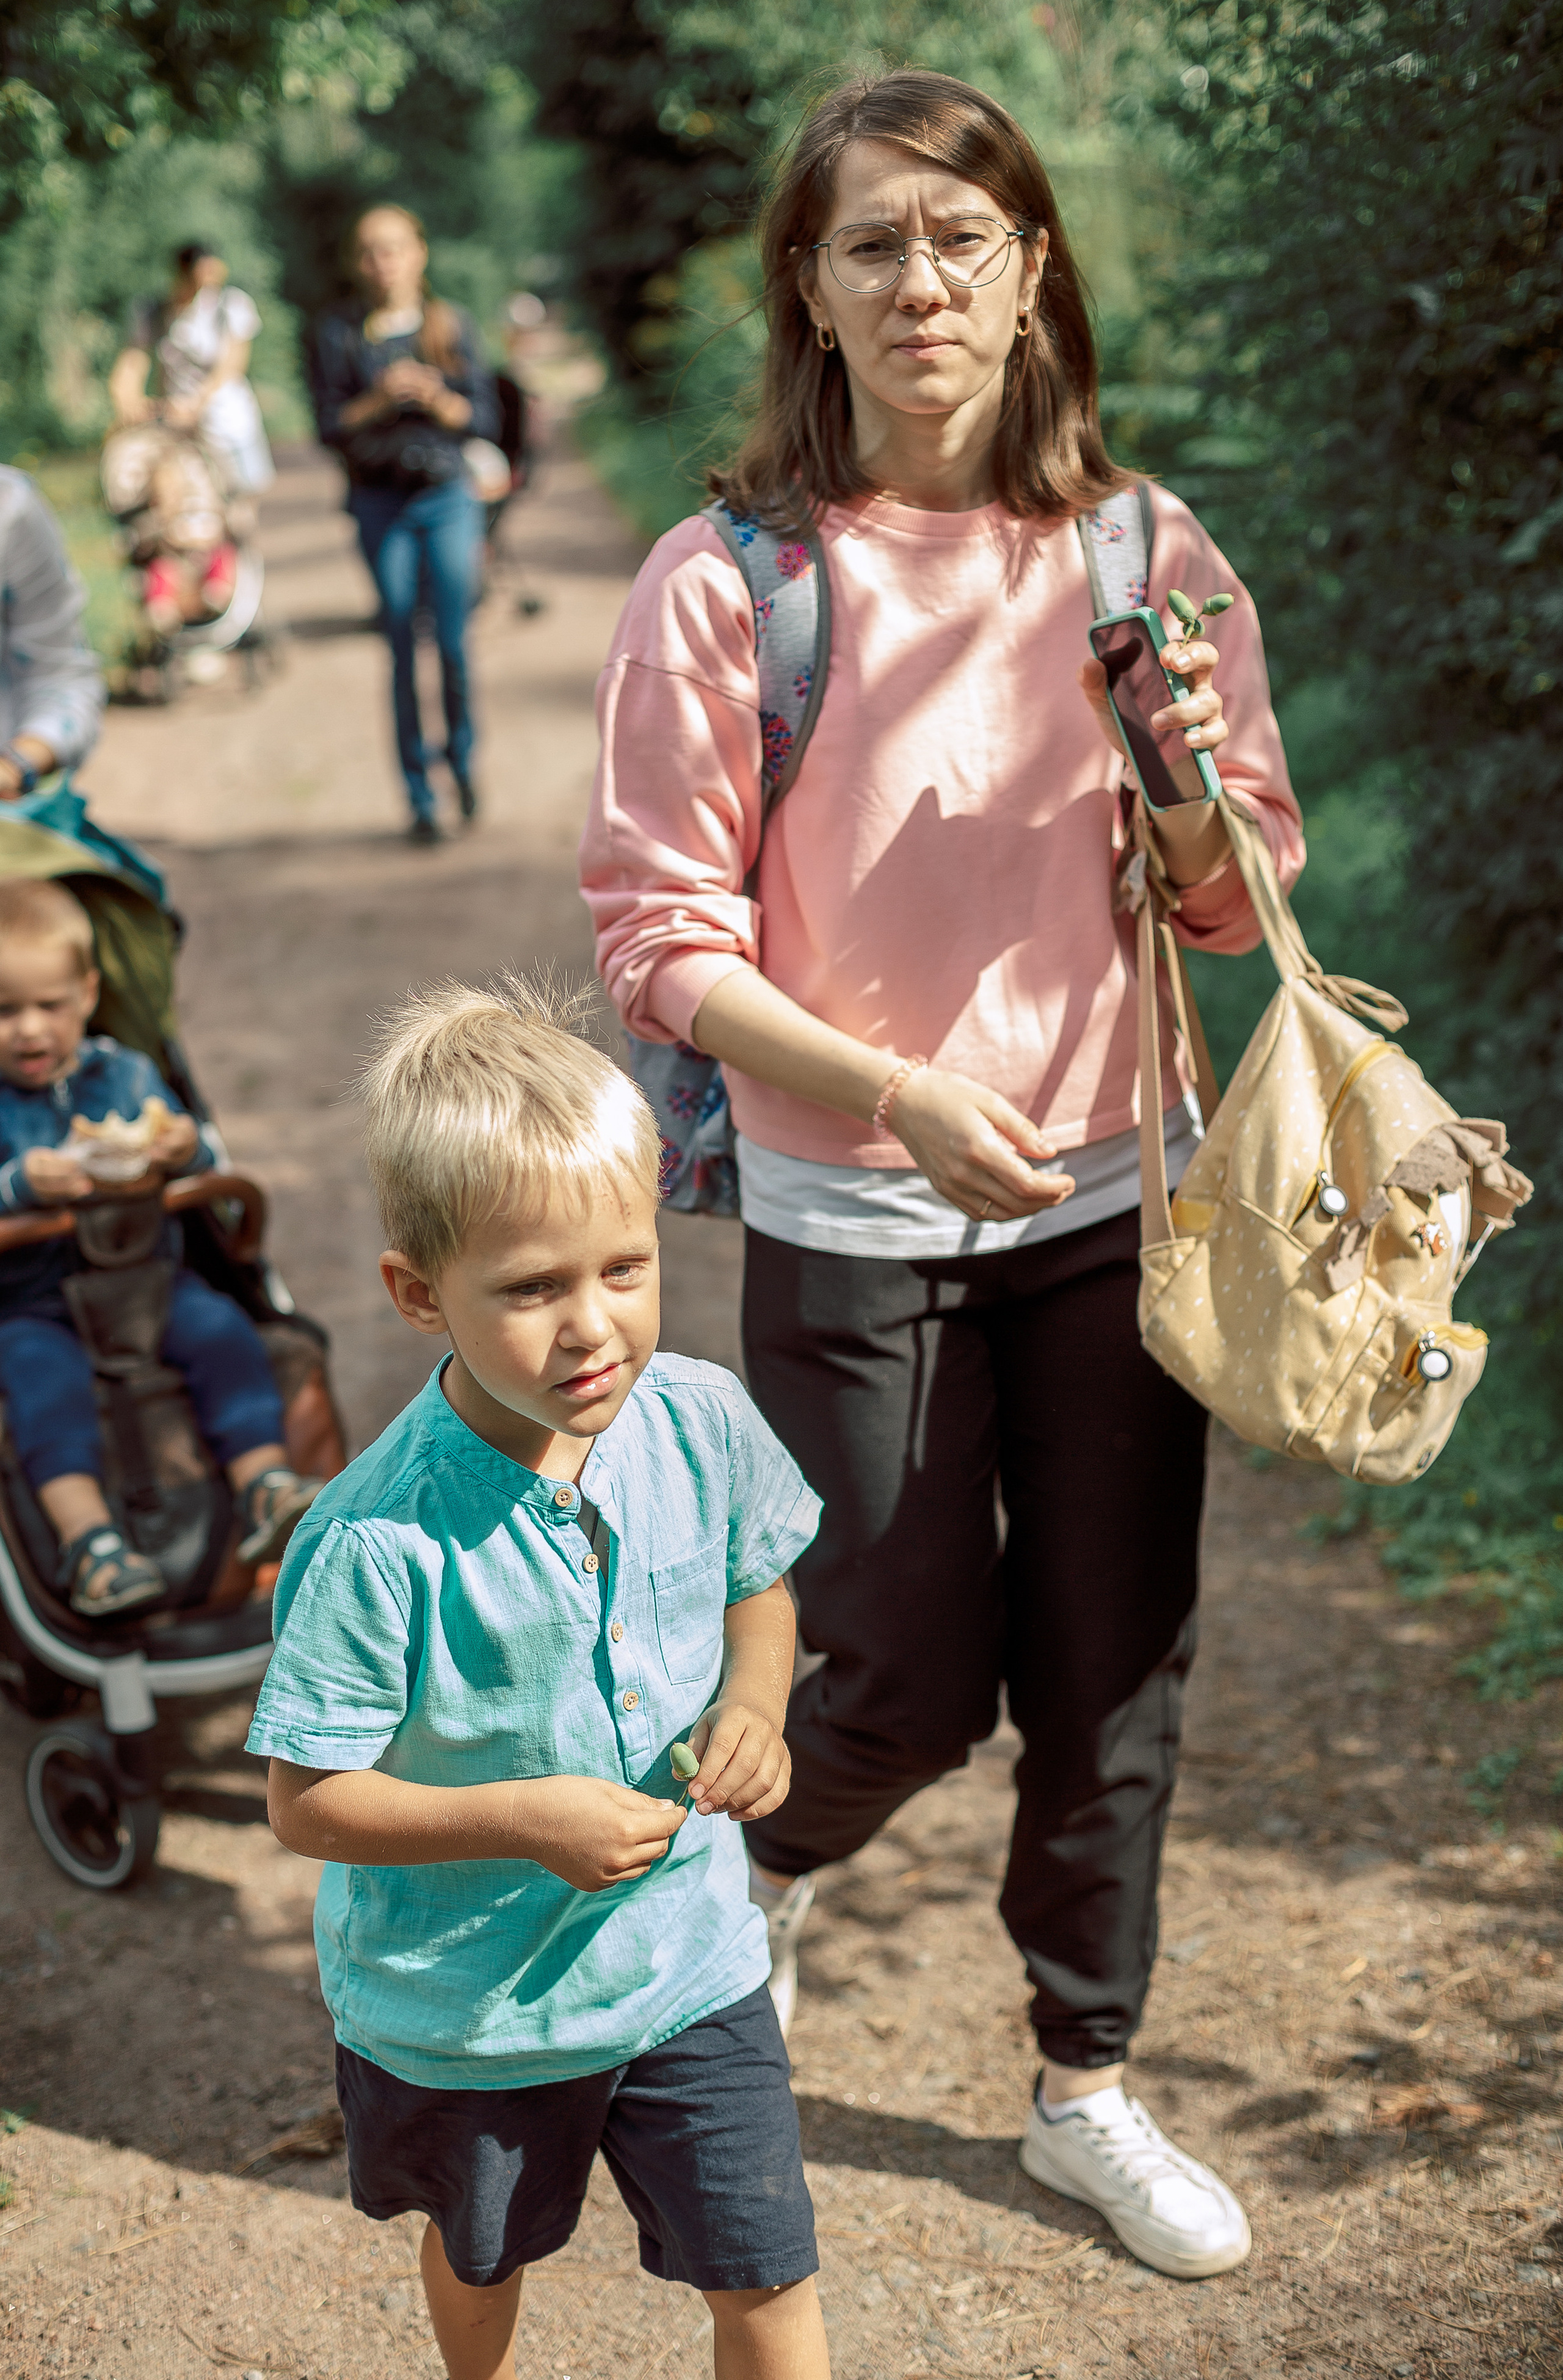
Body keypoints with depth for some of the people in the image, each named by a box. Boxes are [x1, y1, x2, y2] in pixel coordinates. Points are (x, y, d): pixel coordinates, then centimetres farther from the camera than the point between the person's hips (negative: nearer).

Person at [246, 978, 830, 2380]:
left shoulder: (702, 1422, -15)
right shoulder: (376, 1540, -29)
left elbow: (757, 1588, 6)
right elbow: (308, 1802, -21)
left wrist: (754, 1708, -14)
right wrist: (525, 1817, -31)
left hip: (686, 1955, 2)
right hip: (463, 2002, -1)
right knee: (484, 2252, 28)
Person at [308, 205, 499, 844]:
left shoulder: (451, 325, 5)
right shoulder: (339, 333, 2)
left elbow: (485, 418, 4)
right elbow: (329, 426, -1)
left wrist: (436, 399, -15)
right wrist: (380, 399, -17)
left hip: (448, 497, 1)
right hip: (381, 504, 0)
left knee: (454, 643, -4)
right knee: (402, 651, 1)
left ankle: (461, 760, 23)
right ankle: (419, 797, 9)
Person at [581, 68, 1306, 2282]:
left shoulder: (1146, 558, -3)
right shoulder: (727, 583, -11)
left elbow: (1243, 904, 5)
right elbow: (662, 938, -10)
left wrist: (1197, 795, -17)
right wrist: (902, 1093, -21)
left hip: (1116, 1199, 3)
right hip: (853, 1226, -3)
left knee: (1114, 1675, 12)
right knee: (912, 1677, 6)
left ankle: (1087, 2086, 35)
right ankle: (775, 1851, 43)